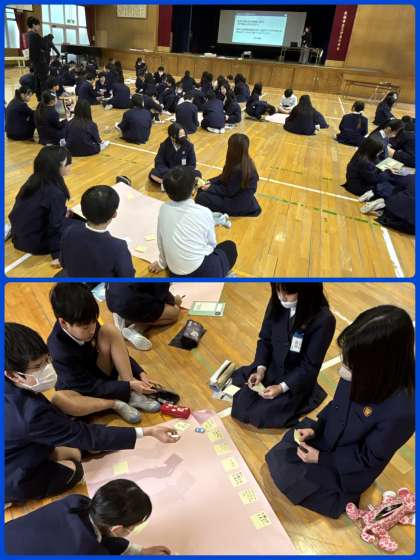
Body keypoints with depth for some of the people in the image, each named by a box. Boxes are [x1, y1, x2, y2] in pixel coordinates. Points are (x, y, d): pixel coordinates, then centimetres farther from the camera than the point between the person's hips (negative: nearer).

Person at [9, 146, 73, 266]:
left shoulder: (34, 179, -4)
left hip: (18, 235, 8)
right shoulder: (55, 193, -28)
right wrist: (57, 255, -17)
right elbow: (55, 226, -24)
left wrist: (63, 212, 20)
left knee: (66, 217, 22)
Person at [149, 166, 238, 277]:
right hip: (201, 273, -5)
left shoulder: (163, 209, -2)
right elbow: (211, 244, 2)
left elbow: (160, 241, 9)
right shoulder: (204, 213, -11)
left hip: (175, 273, 5)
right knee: (230, 247, 22)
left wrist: (162, 263, 26)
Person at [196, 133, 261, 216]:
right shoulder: (244, 162, -2)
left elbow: (229, 192, -22)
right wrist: (210, 182, 0)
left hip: (240, 203, -9)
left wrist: (210, 187, -12)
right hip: (238, 194, 9)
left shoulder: (239, 169, -30)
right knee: (202, 189, 9)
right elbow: (224, 177, 9)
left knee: (201, 198, -14)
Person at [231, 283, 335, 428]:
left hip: (296, 381, -4)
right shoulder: (276, 303, -11)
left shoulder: (323, 320, -25)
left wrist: (282, 387, -23)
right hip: (270, 368, 5)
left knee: (259, 415, -12)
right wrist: (261, 369, -14)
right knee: (239, 403, -3)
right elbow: (265, 340, 0)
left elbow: (309, 366, -17)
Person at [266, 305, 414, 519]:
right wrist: (315, 427, -10)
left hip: (348, 467, -5)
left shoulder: (401, 410, -39)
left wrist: (322, 459, -17)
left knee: (289, 482, -2)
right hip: (324, 439, 5)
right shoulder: (359, 376, -23)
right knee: (277, 458, 6)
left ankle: (341, 495, 21)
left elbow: (370, 459, -21)